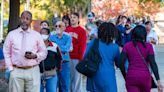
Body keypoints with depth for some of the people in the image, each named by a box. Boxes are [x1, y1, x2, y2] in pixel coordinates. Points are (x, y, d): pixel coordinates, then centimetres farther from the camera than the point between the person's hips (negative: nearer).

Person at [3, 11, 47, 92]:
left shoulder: (37, 35, 7)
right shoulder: (11, 34, 7)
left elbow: (44, 52, 11)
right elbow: (6, 53, 9)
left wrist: (35, 56, -10)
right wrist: (10, 68, 0)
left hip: (33, 71, 0)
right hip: (16, 71, 0)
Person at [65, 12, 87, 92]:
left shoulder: (82, 31, -2)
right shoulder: (67, 30, 11)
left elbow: (83, 46, -5)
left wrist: (81, 58, -10)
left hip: (76, 58, -4)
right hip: (67, 58, 4)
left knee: (77, 77, -1)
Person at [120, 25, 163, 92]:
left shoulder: (127, 46, 1)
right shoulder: (148, 46, -2)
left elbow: (121, 63, -5)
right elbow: (153, 64, -8)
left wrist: (125, 77, 9)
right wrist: (158, 80, -8)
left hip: (131, 77, 0)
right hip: (145, 77, 0)